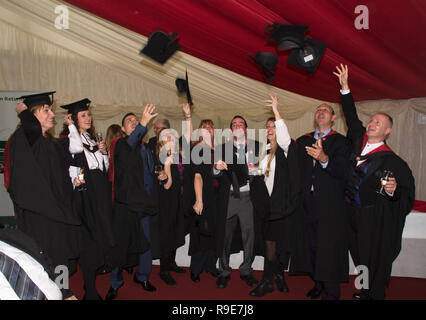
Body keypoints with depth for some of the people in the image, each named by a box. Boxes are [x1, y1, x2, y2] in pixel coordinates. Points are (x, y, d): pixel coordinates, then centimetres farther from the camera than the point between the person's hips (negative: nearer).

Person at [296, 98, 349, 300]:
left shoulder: (339, 141, 1)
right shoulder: (303, 141, 14)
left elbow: (341, 171, -14)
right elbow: (297, 170, 10)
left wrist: (324, 159, -32)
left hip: (330, 204, -4)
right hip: (309, 203, 4)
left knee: (329, 249, -1)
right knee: (313, 246, 11)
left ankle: (331, 292, 12)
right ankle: (318, 284, 28)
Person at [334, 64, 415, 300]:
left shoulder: (391, 160, -13)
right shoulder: (359, 141, 2)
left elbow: (407, 194, -14)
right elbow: (351, 117, 9)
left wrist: (393, 190, -37)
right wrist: (345, 87, 7)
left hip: (376, 218, -6)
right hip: (353, 213, 6)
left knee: (375, 261, 9)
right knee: (360, 256, 19)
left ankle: (373, 294, 27)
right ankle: (365, 291, 38)